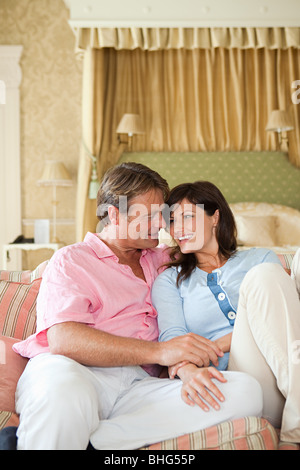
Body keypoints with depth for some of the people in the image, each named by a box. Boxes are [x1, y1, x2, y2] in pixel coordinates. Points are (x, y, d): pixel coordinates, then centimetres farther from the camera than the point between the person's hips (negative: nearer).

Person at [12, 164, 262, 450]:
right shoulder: (71, 260, 9)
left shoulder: (159, 260, 29)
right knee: (63, 390, -44)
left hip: (138, 385, 6)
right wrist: (158, 351, -19)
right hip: (74, 373, -6)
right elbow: (62, 339, -10)